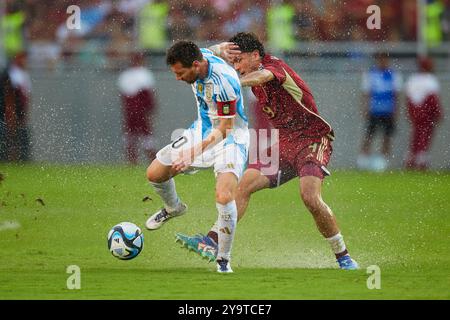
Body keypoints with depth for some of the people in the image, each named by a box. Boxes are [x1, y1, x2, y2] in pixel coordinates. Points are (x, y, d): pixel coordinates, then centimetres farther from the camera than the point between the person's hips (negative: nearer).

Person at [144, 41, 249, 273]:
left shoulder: (224, 81, -35)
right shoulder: (199, 56, -15)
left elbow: (224, 130, -28)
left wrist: (192, 153, -31)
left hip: (230, 138, -8)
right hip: (202, 130, 8)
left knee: (224, 197, -26)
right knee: (154, 174, 9)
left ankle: (224, 259, -8)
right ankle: (173, 208, 42)